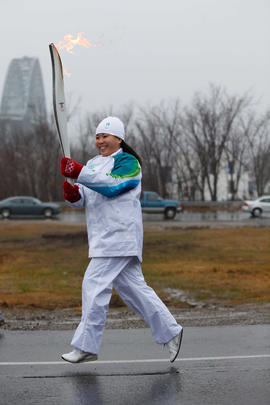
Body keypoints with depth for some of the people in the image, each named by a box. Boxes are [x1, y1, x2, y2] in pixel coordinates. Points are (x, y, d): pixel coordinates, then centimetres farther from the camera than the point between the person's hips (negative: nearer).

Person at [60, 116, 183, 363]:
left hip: (119, 237, -9)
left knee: (94, 284, -12)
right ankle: (170, 331, 18)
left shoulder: (128, 162, -5)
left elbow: (111, 185, -23)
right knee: (132, 287, 10)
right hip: (104, 239, 9)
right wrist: (74, 195, -9)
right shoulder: (94, 164, 20)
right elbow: (85, 199, 14)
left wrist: (78, 173, -29)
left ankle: (86, 346, -7)